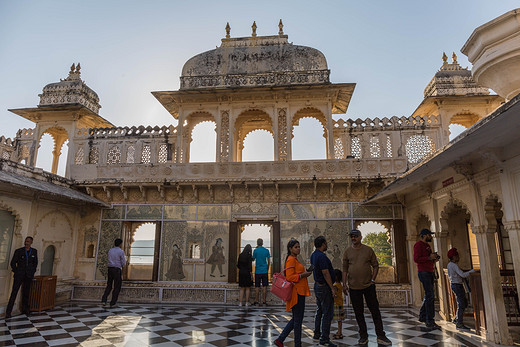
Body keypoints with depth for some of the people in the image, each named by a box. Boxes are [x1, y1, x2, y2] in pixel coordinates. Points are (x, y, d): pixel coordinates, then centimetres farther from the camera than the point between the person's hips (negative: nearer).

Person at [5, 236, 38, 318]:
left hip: (28, 276, 2)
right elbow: (13, 263, 3)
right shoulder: (18, 251, -2)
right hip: (19, 275, -2)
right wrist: (16, 272, 0)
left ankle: (25, 309, 18)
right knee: (14, 292, -6)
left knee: (26, 293, 8)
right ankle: (8, 311, 0)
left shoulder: (34, 251, 5)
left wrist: (33, 272, 9)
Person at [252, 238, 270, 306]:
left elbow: (253, 259, 7)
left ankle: (256, 301, 7)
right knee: (264, 286, 6)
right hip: (265, 271, 2)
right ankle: (264, 301, 7)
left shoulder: (255, 250, -7)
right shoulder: (266, 250, 1)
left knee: (257, 287, 4)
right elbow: (269, 261, 6)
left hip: (258, 271, -1)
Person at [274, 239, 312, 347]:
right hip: (296, 293, -11)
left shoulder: (295, 259, 18)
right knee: (298, 320, 1)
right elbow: (290, 277, -22)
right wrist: (303, 275, -18)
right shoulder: (291, 260, -14)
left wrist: (305, 273, 13)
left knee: (296, 319, 15)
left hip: (299, 292, 11)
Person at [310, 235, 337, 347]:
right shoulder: (322, 256, -22)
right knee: (327, 313, -4)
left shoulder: (314, 255, 10)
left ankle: (317, 334, 27)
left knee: (319, 311, 19)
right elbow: (325, 273, -23)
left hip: (317, 285, 10)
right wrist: (332, 288, -19)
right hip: (324, 287, -10)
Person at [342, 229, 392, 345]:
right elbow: (345, 269, 5)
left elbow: (375, 266, 4)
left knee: (375, 311, 5)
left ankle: (380, 336, 17)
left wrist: (373, 280, -4)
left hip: (368, 285, -1)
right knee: (358, 313, 9)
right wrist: (344, 284, 0)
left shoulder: (368, 250, 0)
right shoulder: (347, 252, 2)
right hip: (354, 287, 1)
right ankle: (363, 336, 22)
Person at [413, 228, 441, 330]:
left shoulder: (427, 245, 21)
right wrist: (429, 258, -18)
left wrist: (434, 259, 10)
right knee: (430, 296, -11)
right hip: (423, 272, -10)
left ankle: (422, 316, 25)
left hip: (429, 272, 10)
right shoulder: (418, 244, -8)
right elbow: (416, 259, -18)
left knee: (428, 296, 14)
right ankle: (430, 321, -8)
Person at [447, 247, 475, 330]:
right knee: (461, 304, -8)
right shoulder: (454, 265, -17)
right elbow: (462, 275, -24)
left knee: (464, 303, 16)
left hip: (454, 285, 10)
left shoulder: (449, 265, 13)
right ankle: (459, 323, -6)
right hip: (457, 285, -10)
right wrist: (471, 271, -13)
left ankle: (457, 319, 22)